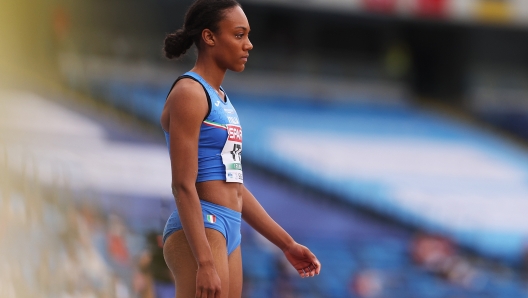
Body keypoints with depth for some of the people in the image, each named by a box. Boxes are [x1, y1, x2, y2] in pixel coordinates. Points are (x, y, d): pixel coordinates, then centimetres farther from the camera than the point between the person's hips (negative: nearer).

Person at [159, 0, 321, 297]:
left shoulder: (219, 98, 19)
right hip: (198, 234, -10)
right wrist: (205, 264, -24)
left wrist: (287, 244, 21)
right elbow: (183, 185, -17)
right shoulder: (189, 93, -10)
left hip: (227, 234, 10)